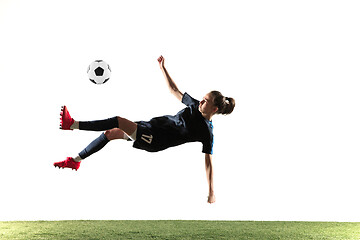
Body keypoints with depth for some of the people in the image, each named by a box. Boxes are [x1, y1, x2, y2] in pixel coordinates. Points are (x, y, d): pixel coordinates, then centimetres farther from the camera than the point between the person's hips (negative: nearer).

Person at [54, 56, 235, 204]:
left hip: (156, 141, -7)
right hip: (152, 125, 7)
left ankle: (72, 124, -17)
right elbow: (174, 90, 14)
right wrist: (163, 68, 10)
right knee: (110, 133, 3)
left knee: (118, 121, -21)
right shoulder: (195, 106, 5)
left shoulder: (207, 132, -14)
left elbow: (209, 162, -15)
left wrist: (211, 193, -21)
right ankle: (75, 161, 17)